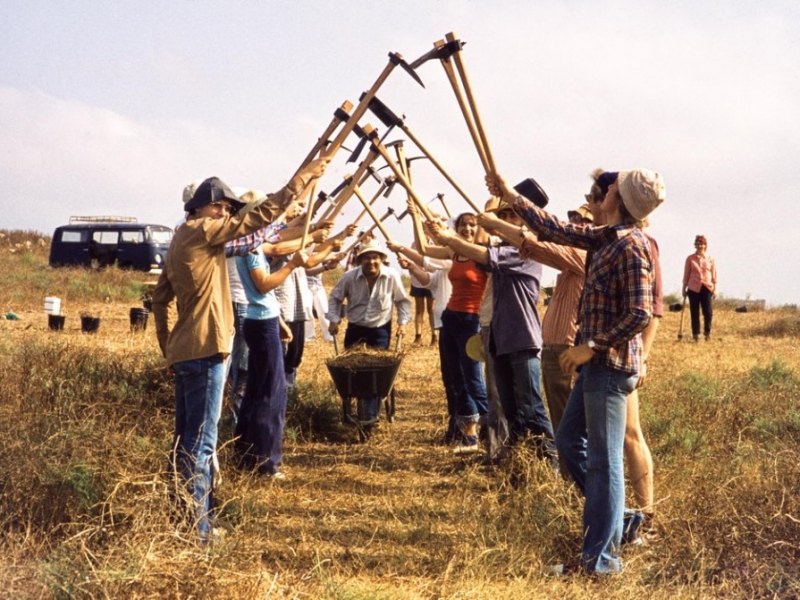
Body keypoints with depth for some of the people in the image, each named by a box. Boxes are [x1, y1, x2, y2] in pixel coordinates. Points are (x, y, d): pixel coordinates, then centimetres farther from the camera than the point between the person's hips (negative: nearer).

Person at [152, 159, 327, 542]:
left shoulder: (183, 239, 18)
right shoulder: (202, 232, -9)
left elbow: (160, 298, 20)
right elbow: (259, 216, -14)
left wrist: (168, 348, 23)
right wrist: (303, 178, -10)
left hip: (184, 351, 10)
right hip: (204, 351, -10)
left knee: (185, 439, 14)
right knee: (200, 442, -8)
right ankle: (196, 528, -7)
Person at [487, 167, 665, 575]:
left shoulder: (631, 245, -18)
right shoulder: (606, 238, 9)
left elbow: (639, 314, -22)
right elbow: (557, 231, 20)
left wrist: (592, 346, -18)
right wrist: (510, 198, 22)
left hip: (611, 365, -10)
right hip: (597, 363, 10)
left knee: (604, 460, -4)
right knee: (569, 439, 20)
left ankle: (602, 556, 4)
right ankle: (612, 516, 29)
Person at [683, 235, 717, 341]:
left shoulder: (710, 259, 6)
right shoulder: (690, 259, 4)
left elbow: (714, 275, 8)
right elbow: (686, 274, 8)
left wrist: (715, 289, 4)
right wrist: (684, 288, 7)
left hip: (707, 288, 0)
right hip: (693, 288, 0)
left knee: (708, 312, -8)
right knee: (694, 312, 2)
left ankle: (707, 332, 11)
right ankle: (696, 334, 11)